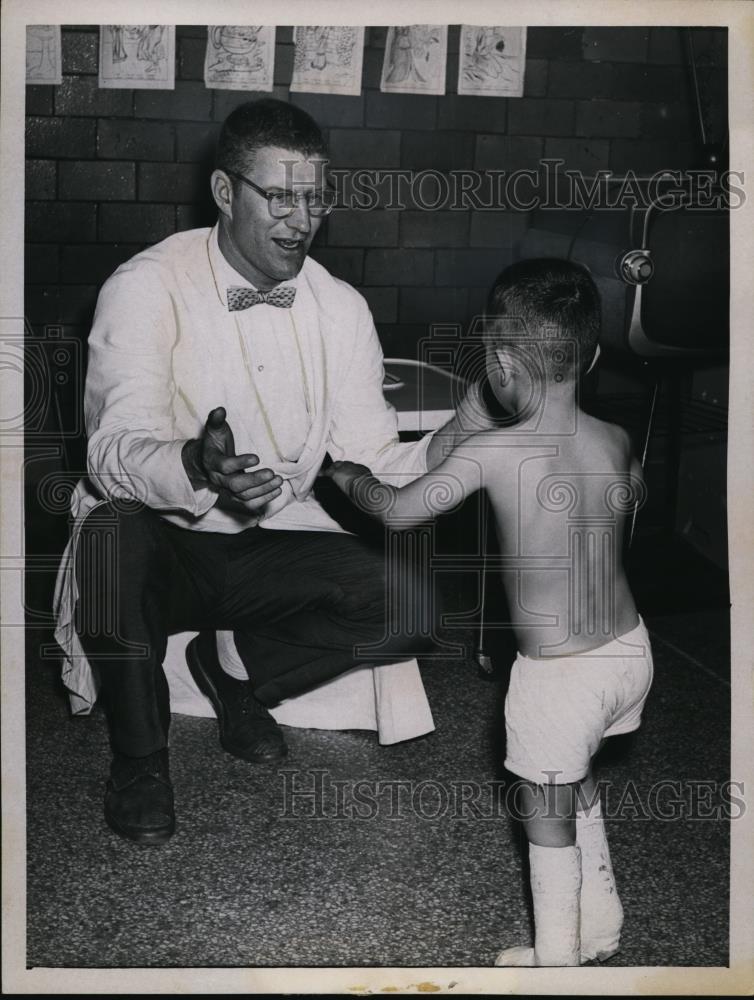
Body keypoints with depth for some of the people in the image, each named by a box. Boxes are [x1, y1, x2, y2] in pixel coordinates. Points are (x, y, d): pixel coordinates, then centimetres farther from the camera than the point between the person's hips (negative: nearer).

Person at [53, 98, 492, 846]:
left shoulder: (341, 309, 0)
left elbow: (369, 461, -4)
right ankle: (138, 757, -11)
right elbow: (116, 450, -24)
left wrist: (448, 447, -25)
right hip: (161, 541, -3)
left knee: (421, 601, -19)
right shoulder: (148, 287, -13)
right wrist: (196, 466, -47)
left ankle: (239, 666, 7)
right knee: (114, 531, -38)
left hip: (273, 548, 4)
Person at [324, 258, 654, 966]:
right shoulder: (616, 441, -4)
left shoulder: (493, 451, -22)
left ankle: (556, 957, 31)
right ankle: (600, 924, 42)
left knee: (546, 814, 15)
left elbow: (400, 512, -13)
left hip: (558, 674, -6)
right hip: (629, 648, 6)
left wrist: (350, 477, 5)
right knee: (578, 786, 28)